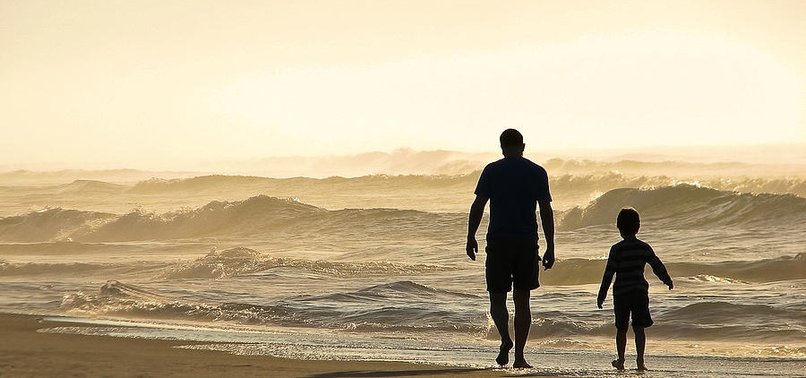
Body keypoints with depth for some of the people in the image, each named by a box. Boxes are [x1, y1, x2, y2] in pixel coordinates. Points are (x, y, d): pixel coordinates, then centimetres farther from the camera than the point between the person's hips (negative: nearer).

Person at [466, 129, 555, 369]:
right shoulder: (538, 173, 3)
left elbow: (478, 206, -3)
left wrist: (470, 237, 7)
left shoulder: (492, 171, -1)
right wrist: (550, 248, 4)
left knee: (497, 297, 7)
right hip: (527, 243, 2)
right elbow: (546, 211, 1)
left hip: (498, 242, -1)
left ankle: (505, 339, -19)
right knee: (522, 300, 10)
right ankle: (519, 356, 7)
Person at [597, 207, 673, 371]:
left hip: (621, 292, -2)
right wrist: (667, 280, 27)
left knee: (621, 328, 10)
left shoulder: (616, 249, -9)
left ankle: (621, 361, 18)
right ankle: (640, 360, -5)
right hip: (640, 291, 2)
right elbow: (658, 266, 10)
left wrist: (602, 294, -3)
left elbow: (609, 273, -9)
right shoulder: (644, 248, 0)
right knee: (639, 327, 4)